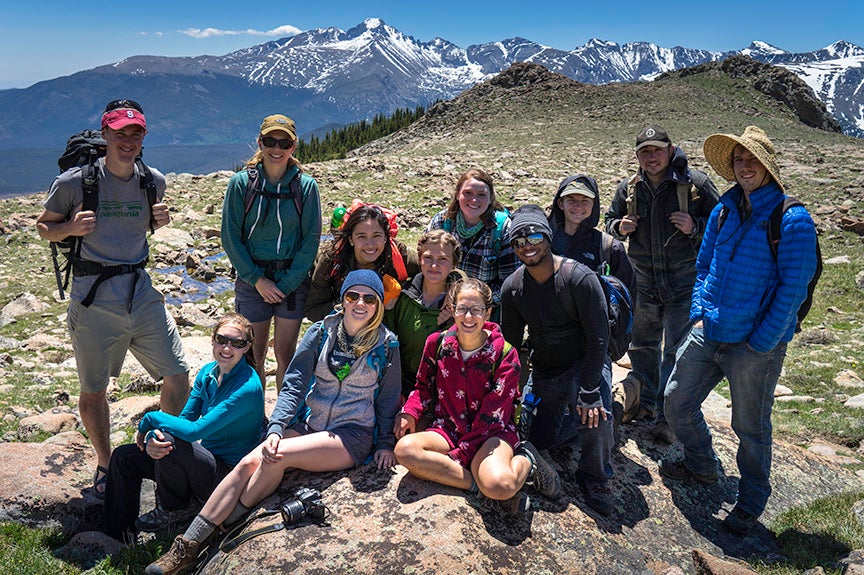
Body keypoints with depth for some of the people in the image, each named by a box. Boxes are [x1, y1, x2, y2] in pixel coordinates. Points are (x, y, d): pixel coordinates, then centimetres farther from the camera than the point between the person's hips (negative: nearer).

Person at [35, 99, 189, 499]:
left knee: (178, 377, 2)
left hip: (141, 290, 3)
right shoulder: (74, 181, -7)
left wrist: (160, 220, -1)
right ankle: (105, 467, 33)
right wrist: (70, 228, -16)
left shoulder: (153, 181, 4)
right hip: (93, 297, -3)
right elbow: (43, 227, 6)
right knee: (93, 391, 10)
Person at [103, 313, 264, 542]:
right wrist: (151, 438, -22)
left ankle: (177, 509, -2)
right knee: (123, 457, 3)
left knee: (170, 440, -30)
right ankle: (117, 539, 16)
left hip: (229, 471, -8)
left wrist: (150, 419, -15)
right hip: (206, 458, 8)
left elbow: (194, 430, -30)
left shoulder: (248, 387, -25)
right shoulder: (208, 372, 1)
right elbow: (184, 418, -1)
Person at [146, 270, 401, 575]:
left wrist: (385, 444, 0)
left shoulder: (386, 344, -3)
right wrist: (275, 428, -15)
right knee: (249, 462, -18)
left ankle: (228, 525, -4)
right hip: (309, 423, 4)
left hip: (352, 435, -3)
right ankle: (187, 546, -12)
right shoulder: (320, 332, 2)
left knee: (278, 456, -26)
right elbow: (293, 384, -2)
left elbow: (388, 400, 6)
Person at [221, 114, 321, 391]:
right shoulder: (241, 183, -2)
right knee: (254, 356, 7)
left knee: (285, 355, 6)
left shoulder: (306, 186, -3)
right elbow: (230, 236, -3)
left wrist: (286, 284, -10)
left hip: (292, 281, 0)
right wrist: (257, 279, -10)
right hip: (251, 279, 0)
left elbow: (311, 239, -4)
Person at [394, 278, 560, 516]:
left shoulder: (505, 355, -10)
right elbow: (424, 386, 15)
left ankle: (525, 461, 0)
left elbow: (492, 416, -12)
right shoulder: (437, 343, 0)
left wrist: (458, 454, -18)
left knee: (498, 485, -36)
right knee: (405, 449, -29)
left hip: (492, 433, -3)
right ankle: (479, 486, -21)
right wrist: (410, 412, -7)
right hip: (447, 428, 4)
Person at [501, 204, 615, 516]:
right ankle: (569, 418, 33)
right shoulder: (512, 287, -7)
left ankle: (595, 478, 0)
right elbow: (510, 344, 2)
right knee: (539, 440, 2)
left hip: (585, 363, -4)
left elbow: (598, 338, -20)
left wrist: (589, 392, -26)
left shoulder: (579, 278, -22)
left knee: (596, 417, -30)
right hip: (544, 370, 4)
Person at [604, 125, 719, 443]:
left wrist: (695, 227, -21)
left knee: (676, 351, 1)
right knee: (642, 345, 17)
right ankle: (645, 401, 38)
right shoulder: (628, 188, 3)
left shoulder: (695, 183, -8)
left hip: (683, 286, -4)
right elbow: (610, 219, 16)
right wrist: (619, 227, -6)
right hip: (643, 283, 4)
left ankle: (667, 416, 14)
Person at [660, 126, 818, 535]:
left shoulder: (792, 221, -13)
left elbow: (793, 289, -14)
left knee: (750, 427, 9)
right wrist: (699, 313, 4)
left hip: (755, 344, -6)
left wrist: (760, 343, -15)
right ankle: (701, 466, 40)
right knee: (677, 401, 13)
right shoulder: (724, 210, 6)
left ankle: (751, 502, 32)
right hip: (709, 333, 6)